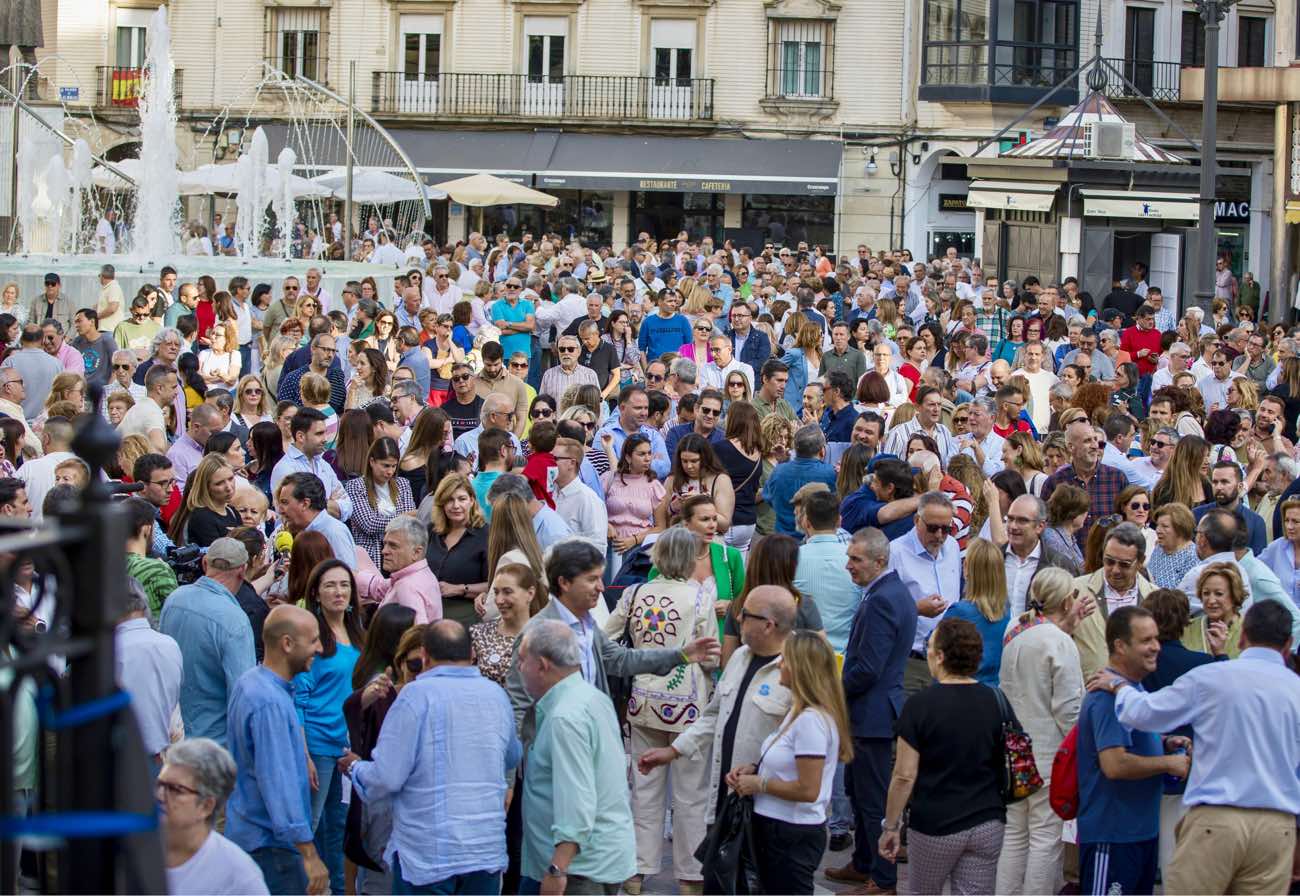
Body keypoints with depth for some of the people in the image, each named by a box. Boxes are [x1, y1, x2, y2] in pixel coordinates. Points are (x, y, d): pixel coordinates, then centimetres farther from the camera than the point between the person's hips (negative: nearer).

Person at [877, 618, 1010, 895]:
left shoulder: (920, 705, -12)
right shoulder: (995, 702, 1)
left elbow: (904, 776, -11)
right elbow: (1006, 768, 8)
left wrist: (890, 826, -2)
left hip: (935, 826, -3)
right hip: (988, 825, 3)